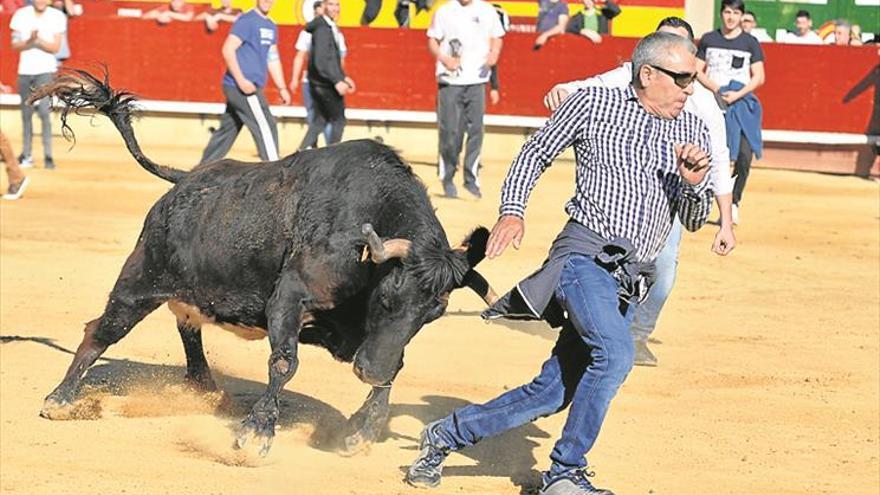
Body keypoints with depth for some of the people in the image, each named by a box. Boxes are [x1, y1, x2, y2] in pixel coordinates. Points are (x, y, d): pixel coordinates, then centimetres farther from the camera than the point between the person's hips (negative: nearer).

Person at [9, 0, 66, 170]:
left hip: (46, 71, -3)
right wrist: (29, 41, -19)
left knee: (44, 112, -14)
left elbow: (55, 47, -5)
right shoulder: (21, 15, 2)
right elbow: (15, 45, 0)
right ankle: (26, 155, 16)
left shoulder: (57, 17, -3)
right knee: (26, 114, 8)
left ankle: (48, 156, -11)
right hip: (25, 71, 3)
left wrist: (38, 40, -22)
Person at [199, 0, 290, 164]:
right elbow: (228, 50, -16)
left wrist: (282, 88, 17)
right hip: (242, 87, -9)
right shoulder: (247, 21, -11)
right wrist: (241, 80, -23)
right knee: (265, 127, -10)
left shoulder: (271, 26, 17)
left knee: (227, 132, 12)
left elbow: (273, 59, 23)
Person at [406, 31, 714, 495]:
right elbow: (536, 153, 14)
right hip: (585, 253, -5)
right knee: (615, 354, -30)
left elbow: (693, 220, 16)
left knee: (550, 394, 3)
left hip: (630, 282, 5)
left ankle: (446, 435, 21)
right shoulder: (593, 103, 3)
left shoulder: (693, 132, 14)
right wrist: (512, 210, 0)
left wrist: (695, 183, -5)